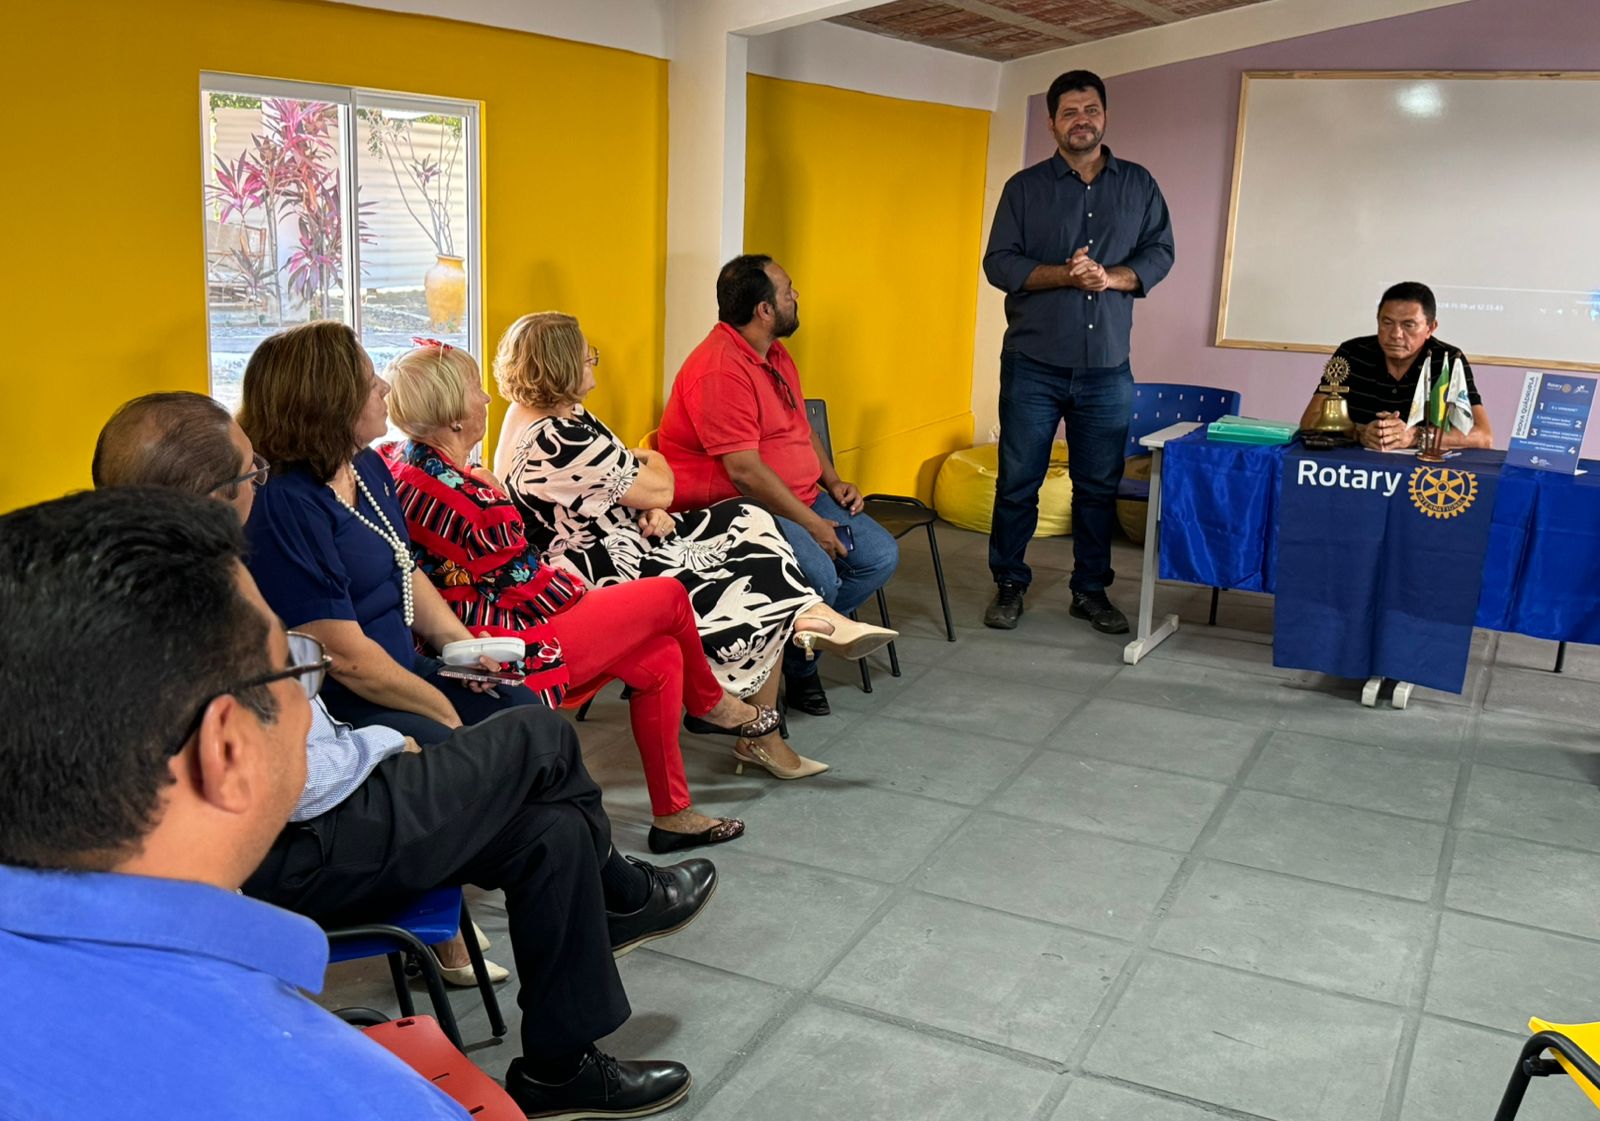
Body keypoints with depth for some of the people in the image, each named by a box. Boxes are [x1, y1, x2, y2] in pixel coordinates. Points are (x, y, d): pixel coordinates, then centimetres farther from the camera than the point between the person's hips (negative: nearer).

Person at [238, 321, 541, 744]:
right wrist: (446, 713, -15)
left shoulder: (369, 467, 7)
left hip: (404, 668, 10)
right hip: (336, 707, -10)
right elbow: (347, 657, -23)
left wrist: (461, 645, 5)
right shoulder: (284, 506, -23)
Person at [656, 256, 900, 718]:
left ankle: (800, 649, 10)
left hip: (802, 497, 10)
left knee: (880, 556, -1)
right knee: (819, 576, -30)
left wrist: (832, 481, 9)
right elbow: (745, 472, -24)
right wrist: (812, 524, -19)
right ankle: (795, 671, 0)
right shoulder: (719, 369, -20)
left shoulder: (775, 352, 12)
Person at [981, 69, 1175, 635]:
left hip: (1107, 367, 2)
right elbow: (999, 263, -3)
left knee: (1099, 486, 8)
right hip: (1033, 362, -1)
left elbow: (1160, 252, 6)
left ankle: (1091, 590, 21)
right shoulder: (1025, 187, 4)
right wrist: (1064, 274, -17)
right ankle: (1009, 585, 17)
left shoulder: (1139, 185, 10)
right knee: (1017, 481, 3)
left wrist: (1112, 277, -14)